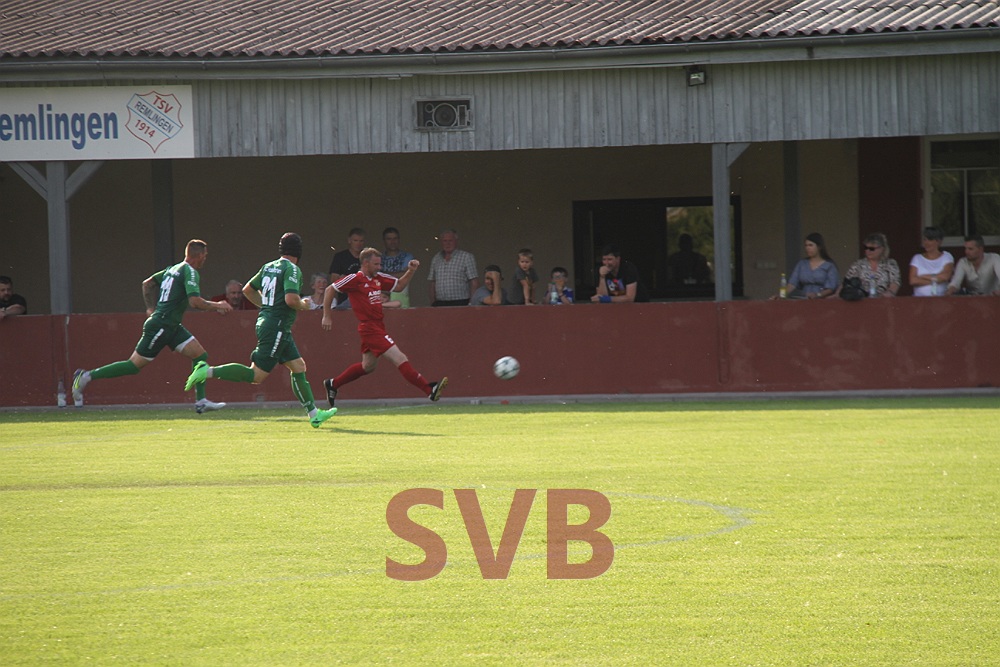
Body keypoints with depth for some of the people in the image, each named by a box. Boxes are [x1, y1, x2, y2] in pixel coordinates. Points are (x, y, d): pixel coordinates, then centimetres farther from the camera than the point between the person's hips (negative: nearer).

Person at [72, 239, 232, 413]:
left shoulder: (173, 269, 14)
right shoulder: (190, 272, -13)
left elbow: (147, 283, 22)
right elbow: (195, 302, -24)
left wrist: (151, 308, 26)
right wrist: (217, 306, -11)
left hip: (171, 327, 10)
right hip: (161, 326, -10)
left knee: (201, 355, 3)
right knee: (135, 365, -4)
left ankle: (201, 401, -1)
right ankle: (86, 377, 2)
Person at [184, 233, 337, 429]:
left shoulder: (268, 267, 12)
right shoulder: (292, 269, -13)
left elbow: (248, 289, 20)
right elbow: (291, 299, -25)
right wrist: (303, 305, -4)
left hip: (265, 322, 10)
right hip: (276, 327, -10)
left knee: (298, 366, 12)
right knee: (257, 375, -10)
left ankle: (314, 414, 13)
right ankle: (208, 372, -14)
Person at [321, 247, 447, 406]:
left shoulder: (378, 278, 10)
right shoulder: (355, 279, -12)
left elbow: (399, 285, 21)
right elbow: (330, 290, -6)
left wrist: (410, 271, 4)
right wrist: (327, 316, -7)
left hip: (377, 327, 10)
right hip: (370, 329, -10)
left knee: (368, 366, 22)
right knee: (400, 359, -13)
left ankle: (332, 384, 35)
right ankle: (429, 390, -18)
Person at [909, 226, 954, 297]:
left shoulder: (946, 256, 9)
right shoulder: (917, 258, 13)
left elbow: (945, 276, -10)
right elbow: (912, 281, -2)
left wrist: (923, 277, -4)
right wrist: (934, 280, -5)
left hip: (941, 297, -1)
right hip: (920, 298, 1)